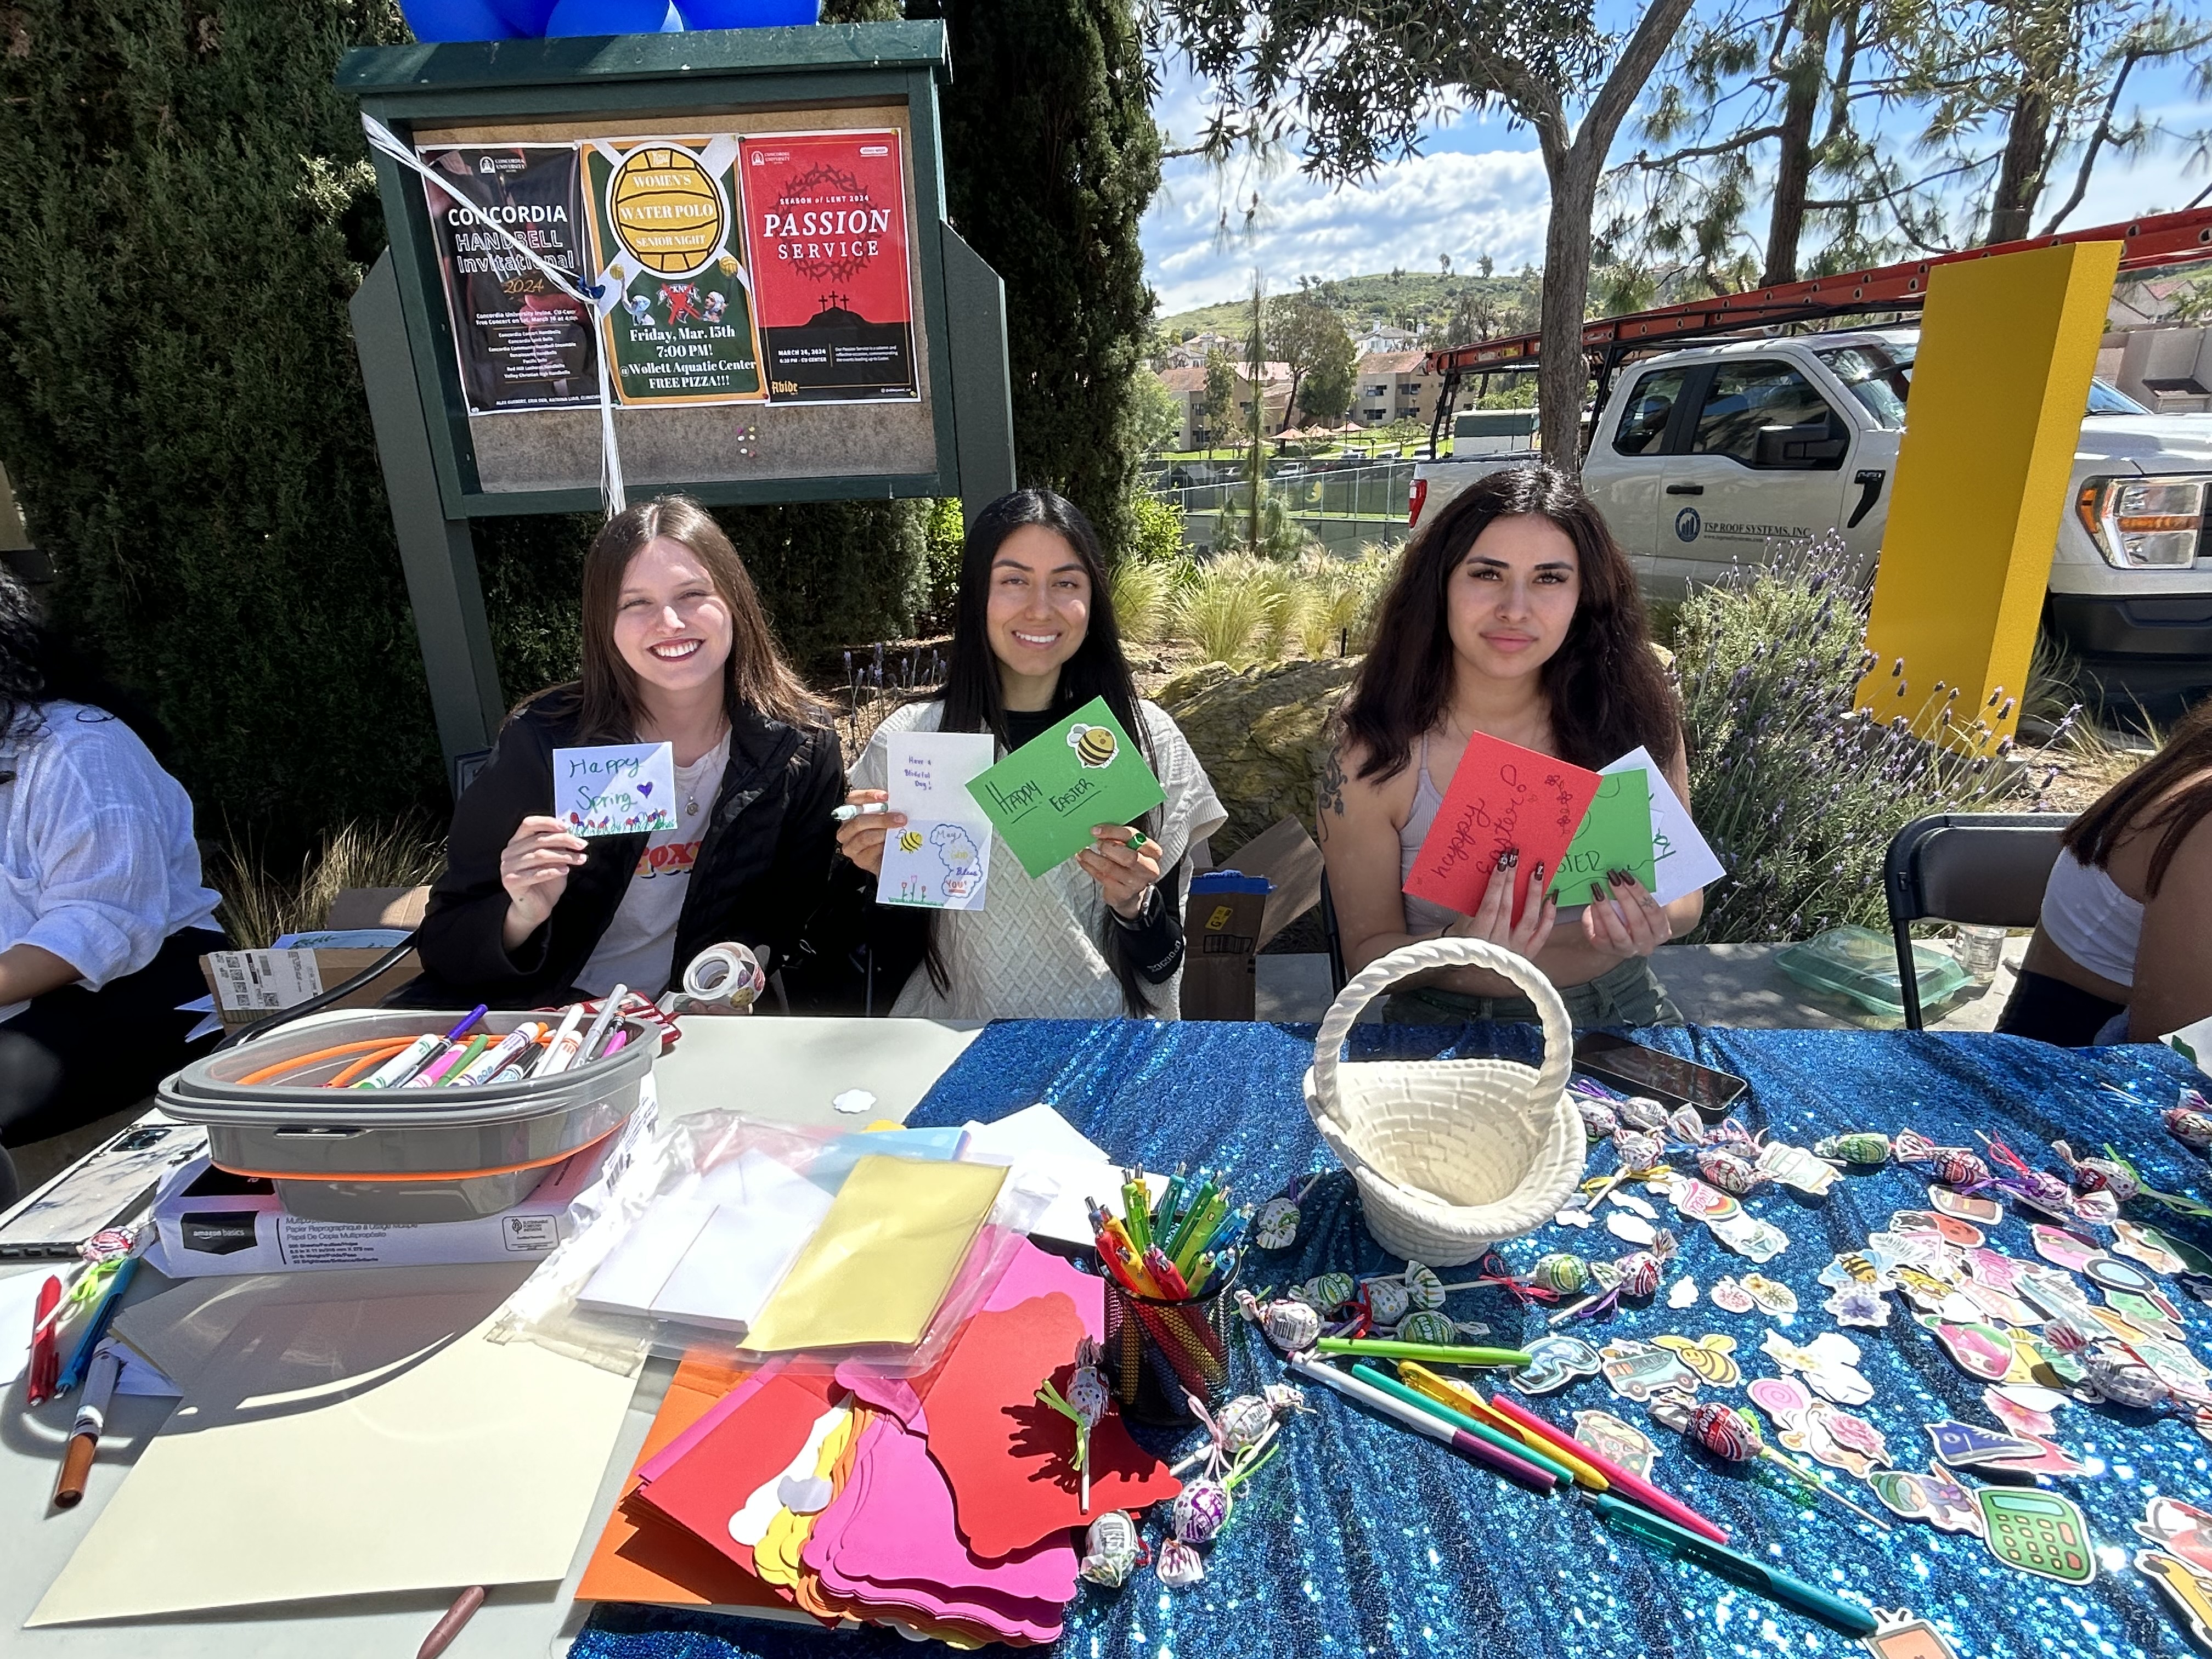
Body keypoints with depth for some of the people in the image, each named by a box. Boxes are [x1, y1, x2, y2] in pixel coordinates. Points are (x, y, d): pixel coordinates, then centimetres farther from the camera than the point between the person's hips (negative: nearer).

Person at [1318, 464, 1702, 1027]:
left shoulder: (1633, 711, -7)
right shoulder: (1373, 758, -14)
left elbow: (1685, 893, 4)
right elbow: (1367, 950, -6)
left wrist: (1654, 920, -19)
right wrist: (1452, 949, -27)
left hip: (1623, 1007, 3)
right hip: (1450, 1018, -2)